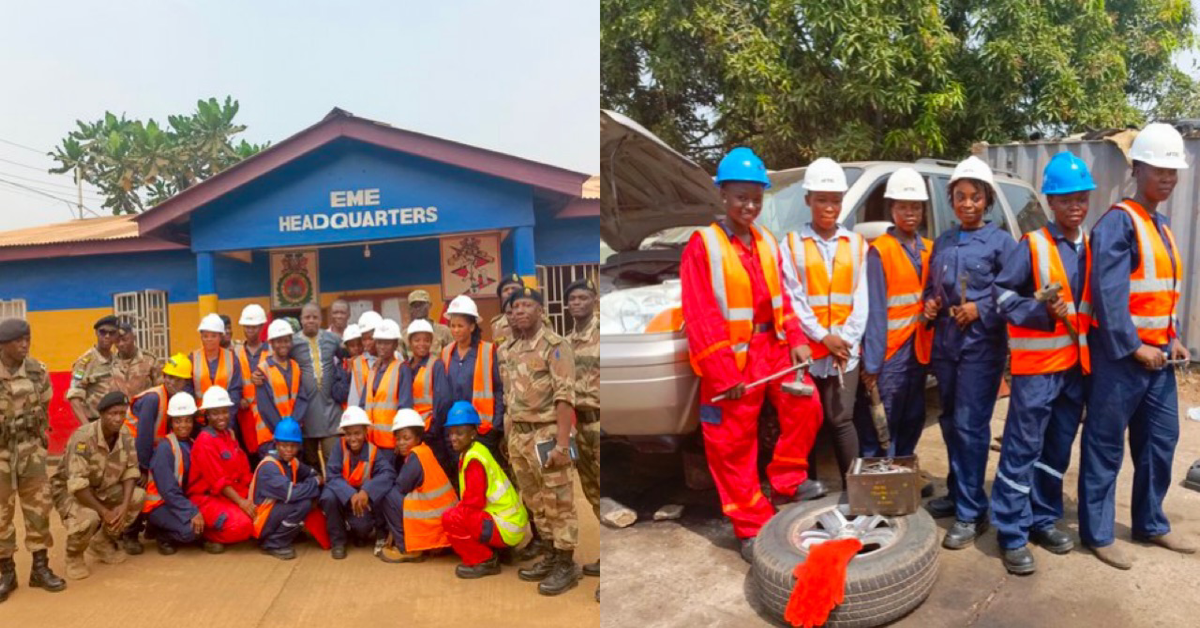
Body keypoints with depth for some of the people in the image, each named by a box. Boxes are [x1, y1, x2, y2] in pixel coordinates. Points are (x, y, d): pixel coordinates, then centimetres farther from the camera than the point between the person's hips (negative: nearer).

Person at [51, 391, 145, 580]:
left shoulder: (126, 438, -9)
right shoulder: (83, 437, -28)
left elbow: (130, 472, -7)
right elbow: (77, 484, -31)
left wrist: (124, 505, -22)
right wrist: (104, 511, -27)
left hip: (102, 489, 6)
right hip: (69, 489, -6)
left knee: (138, 496, -15)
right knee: (88, 517, -35)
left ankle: (102, 542, 8)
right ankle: (74, 556, 0)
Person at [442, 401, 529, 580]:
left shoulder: (474, 459, -18)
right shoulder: (469, 453, 10)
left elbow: (474, 501, -21)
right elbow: (473, 497, 18)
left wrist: (455, 510, -7)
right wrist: (459, 507, 5)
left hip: (506, 528, -10)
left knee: (450, 519, -21)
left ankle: (483, 561, -5)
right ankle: (488, 553, 16)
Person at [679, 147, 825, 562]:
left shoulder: (767, 243, 10)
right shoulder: (703, 245, -11)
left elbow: (781, 298, 15)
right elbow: (700, 316, -14)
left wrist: (796, 340, 1)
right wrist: (723, 373, -16)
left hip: (772, 347, 6)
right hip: (733, 358, -6)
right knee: (735, 443, 3)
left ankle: (786, 481, 25)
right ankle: (751, 527, 15)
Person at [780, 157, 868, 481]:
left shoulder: (856, 244, 9)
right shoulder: (791, 245, 3)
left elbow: (861, 300, 4)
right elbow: (793, 299, -4)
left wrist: (846, 340, -7)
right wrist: (823, 336, -12)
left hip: (844, 349, 1)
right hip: (806, 349, -1)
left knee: (841, 419, -1)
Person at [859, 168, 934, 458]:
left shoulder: (929, 250, 10)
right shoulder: (879, 251, -9)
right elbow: (875, 310, -14)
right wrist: (871, 363, -17)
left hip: (919, 349, 7)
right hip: (890, 352, -7)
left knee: (913, 422, 15)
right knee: (881, 425, -2)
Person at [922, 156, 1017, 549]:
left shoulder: (1001, 242, -3)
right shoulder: (942, 243, 12)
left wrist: (981, 310, -17)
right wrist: (929, 303, 0)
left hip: (981, 344, -6)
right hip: (945, 342, 6)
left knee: (970, 425, -7)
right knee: (950, 422, 13)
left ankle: (971, 512, 2)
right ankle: (957, 494, 28)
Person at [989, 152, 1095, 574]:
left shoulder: (1092, 247, 9)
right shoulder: (1032, 245, -6)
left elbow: (1097, 301, 16)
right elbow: (1002, 293, -8)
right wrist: (1043, 311, -21)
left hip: (1077, 364, 6)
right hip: (1037, 364, -6)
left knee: (1059, 448, 14)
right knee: (1022, 448, -2)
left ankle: (1044, 519, 28)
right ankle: (1012, 534, 5)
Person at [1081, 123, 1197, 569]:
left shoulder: (1162, 227, 16)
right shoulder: (1118, 222, -12)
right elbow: (1108, 293, -20)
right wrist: (1133, 348, -19)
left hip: (1157, 356, 9)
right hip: (1121, 355, -9)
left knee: (1160, 441, 16)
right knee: (1105, 447, 0)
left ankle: (1151, 524, 31)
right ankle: (1097, 533, 11)